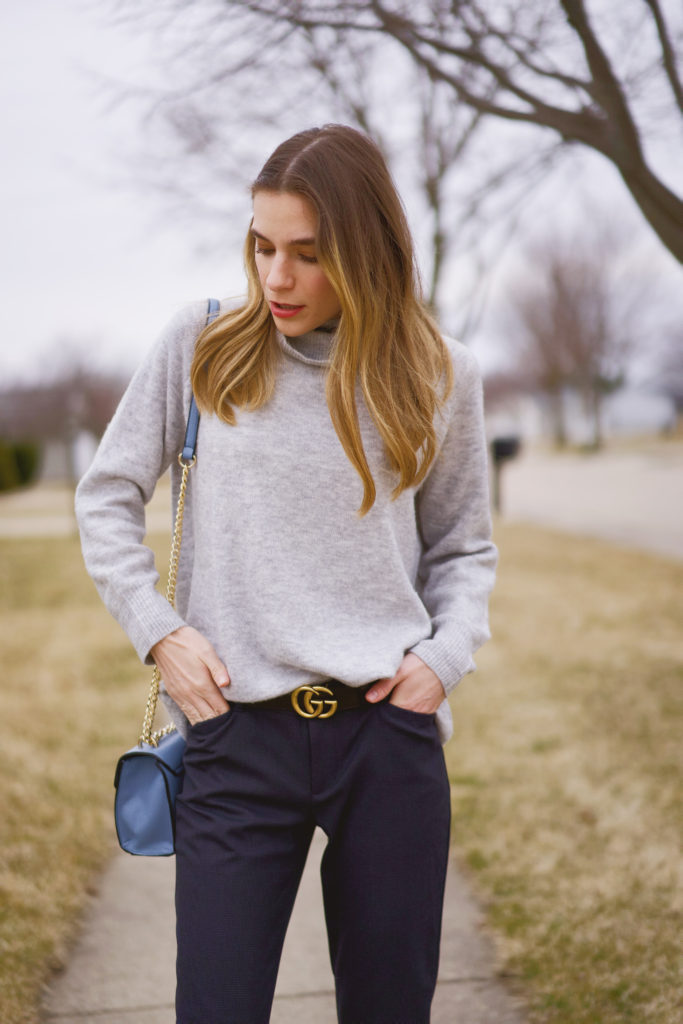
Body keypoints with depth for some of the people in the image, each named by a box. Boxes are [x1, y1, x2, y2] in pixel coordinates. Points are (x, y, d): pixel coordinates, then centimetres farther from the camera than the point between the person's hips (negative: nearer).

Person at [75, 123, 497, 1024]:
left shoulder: (439, 377, 4)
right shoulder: (201, 349, 2)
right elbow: (108, 496, 10)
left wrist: (447, 655, -3)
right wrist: (157, 628, -2)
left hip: (390, 732, 1)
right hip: (236, 736, -1)